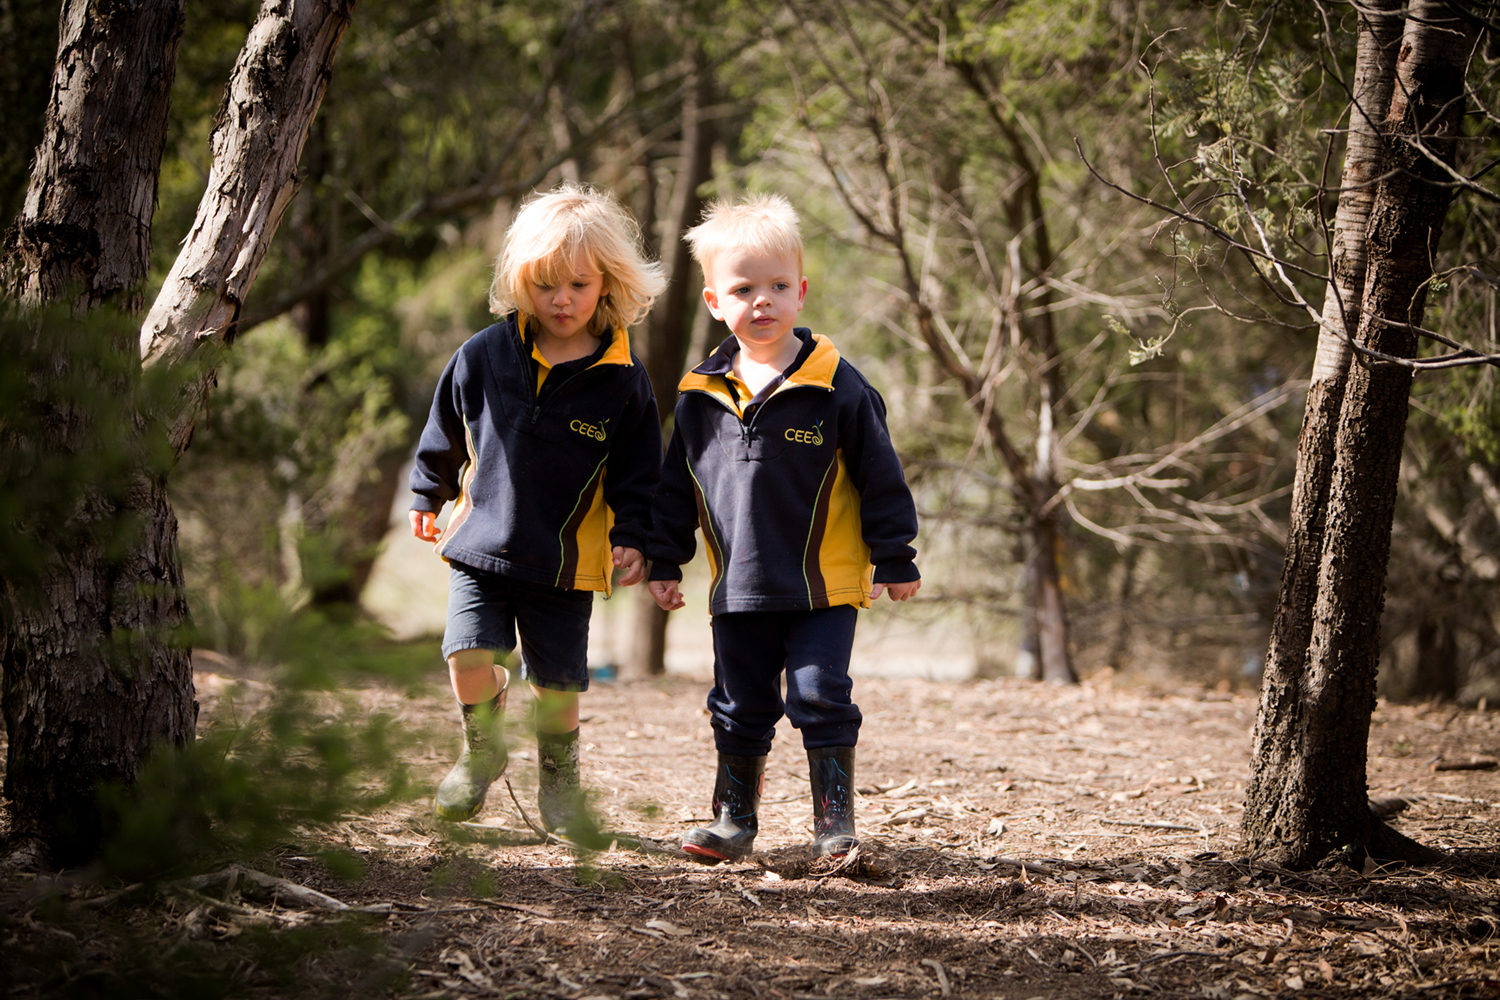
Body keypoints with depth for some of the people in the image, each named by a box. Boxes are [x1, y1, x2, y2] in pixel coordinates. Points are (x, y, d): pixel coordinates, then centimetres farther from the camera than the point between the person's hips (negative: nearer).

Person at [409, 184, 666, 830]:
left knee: (558, 682, 2)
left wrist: (631, 537, -7)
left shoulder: (623, 379, -5)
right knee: (468, 653, -12)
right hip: (482, 540, 1)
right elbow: (445, 430, 12)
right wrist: (428, 496, 20)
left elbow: (637, 473, 2)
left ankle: (559, 777, 27)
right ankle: (482, 750, 17)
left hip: (567, 558, -1)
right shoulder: (486, 355, -2)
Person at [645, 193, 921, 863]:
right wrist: (664, 561, 13)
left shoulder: (836, 387, -7)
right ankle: (733, 818, 24)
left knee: (821, 699, -6)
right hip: (740, 587, 4)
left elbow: (880, 477, -3)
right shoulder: (701, 395, 3)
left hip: (824, 586, -4)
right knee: (740, 709, 11)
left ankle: (835, 820, 4)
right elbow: (676, 486, 14)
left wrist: (894, 558, -2)